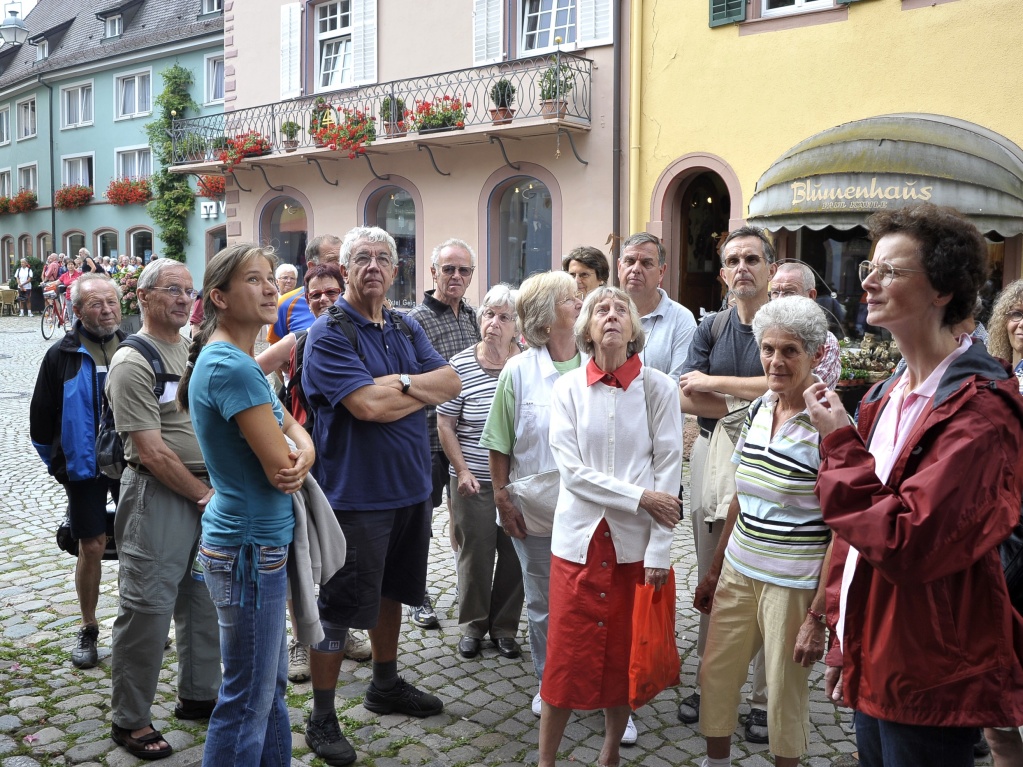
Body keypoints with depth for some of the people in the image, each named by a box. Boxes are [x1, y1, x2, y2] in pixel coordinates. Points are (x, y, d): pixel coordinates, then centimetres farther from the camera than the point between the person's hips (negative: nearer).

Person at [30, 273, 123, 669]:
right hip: (85, 467, -2)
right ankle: (88, 630, 21)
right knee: (92, 547, 3)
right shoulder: (62, 356, -4)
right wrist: (57, 463, 6)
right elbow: (41, 417, 3)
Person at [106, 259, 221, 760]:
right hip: (159, 497, -7)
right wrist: (204, 494, -12)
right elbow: (152, 451, -16)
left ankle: (199, 695, 33)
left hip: (209, 491, 7)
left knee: (204, 601, 16)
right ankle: (129, 719, 17)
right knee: (147, 608, 0)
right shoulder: (132, 363, -12)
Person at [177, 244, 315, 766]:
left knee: (272, 683, 21)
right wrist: (297, 462, 1)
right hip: (250, 548, -10)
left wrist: (302, 455, -13)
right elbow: (281, 469, -22)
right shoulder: (232, 367, -21)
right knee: (248, 700, 5)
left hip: (258, 545, 10)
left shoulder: (233, 359, 10)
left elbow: (296, 432, 9)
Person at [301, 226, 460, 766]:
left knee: (392, 589, 22)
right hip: (355, 493, -7)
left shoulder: (406, 329, 9)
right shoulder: (328, 334, -14)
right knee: (339, 605, 3)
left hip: (410, 488, 8)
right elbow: (369, 406, -26)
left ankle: (386, 686, 41)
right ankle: (321, 719, 19)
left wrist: (400, 383, -19)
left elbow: (451, 383, -3)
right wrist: (424, 390, -10)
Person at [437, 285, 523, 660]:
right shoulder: (460, 365, -4)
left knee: (514, 556, 9)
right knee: (475, 555, 9)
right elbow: (445, 424, -1)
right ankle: (472, 625, 29)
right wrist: (462, 471, -7)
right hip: (473, 482, -1)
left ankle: (505, 627, 28)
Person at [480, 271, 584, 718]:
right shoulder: (518, 371, -3)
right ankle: (549, 684, 35)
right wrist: (502, 500, -2)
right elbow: (500, 446, 1)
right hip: (537, 513, 0)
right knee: (543, 606, 15)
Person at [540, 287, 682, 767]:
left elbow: (668, 472, -5)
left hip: (635, 543, 0)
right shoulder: (568, 389, -1)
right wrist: (639, 498, -14)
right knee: (567, 655, 4)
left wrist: (659, 550, -10)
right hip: (580, 537, 0)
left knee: (624, 654, 11)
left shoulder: (659, 388, -3)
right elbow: (571, 470, -7)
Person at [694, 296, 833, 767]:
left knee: (785, 690, 9)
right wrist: (714, 570, 15)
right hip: (738, 571, 6)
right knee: (714, 673, 14)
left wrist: (819, 615, -17)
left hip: (794, 583, -6)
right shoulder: (757, 410, 4)